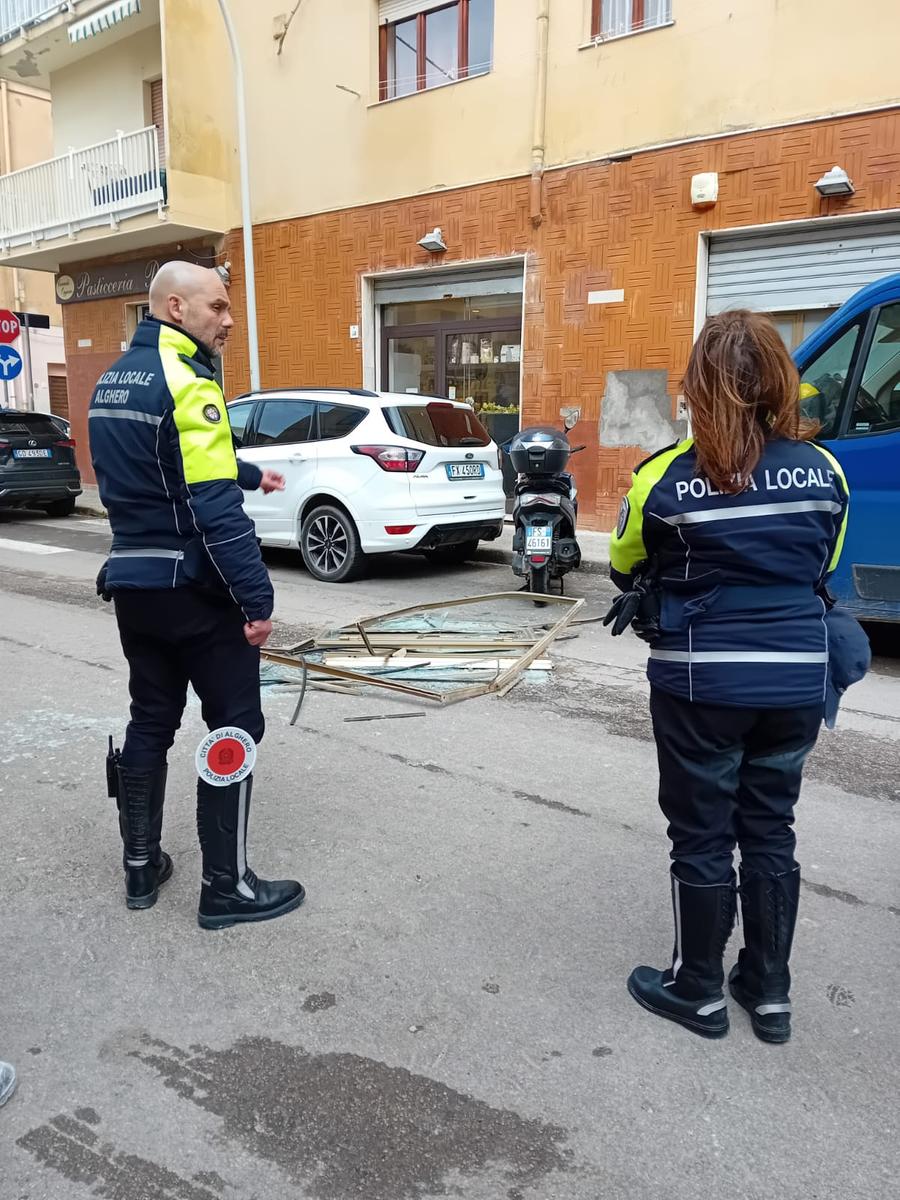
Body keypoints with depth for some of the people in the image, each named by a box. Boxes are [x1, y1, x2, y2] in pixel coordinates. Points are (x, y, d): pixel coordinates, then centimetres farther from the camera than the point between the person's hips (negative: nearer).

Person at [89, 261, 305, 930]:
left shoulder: (114, 381, 13)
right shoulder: (186, 382, -16)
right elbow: (215, 508, -23)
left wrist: (249, 473, 36)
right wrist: (257, 598, -21)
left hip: (132, 582, 9)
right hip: (193, 589, -9)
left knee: (150, 722, 17)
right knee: (235, 727, 1)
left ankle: (142, 867, 28)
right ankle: (228, 888, 8)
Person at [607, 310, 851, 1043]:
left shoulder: (667, 476, -13)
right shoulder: (824, 469, -2)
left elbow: (624, 568, 4)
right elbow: (822, 569, 12)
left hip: (701, 681, -4)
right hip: (796, 678, 4)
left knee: (702, 837, 11)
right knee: (770, 831, 18)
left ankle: (699, 992, 28)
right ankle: (770, 990, 32)